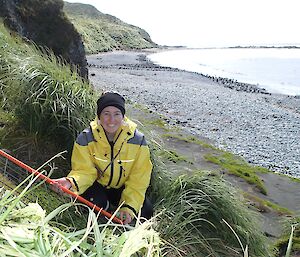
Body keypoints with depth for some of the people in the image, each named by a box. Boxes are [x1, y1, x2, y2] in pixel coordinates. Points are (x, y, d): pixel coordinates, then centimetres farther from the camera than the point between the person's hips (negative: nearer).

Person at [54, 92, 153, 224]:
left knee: (146, 211, -15)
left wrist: (129, 207, -23)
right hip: (97, 185, -1)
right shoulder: (85, 139, -18)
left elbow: (138, 179, -15)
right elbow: (84, 171, -15)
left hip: (123, 188, 2)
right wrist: (71, 182, -38)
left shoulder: (138, 140, -18)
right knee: (97, 203, -32)